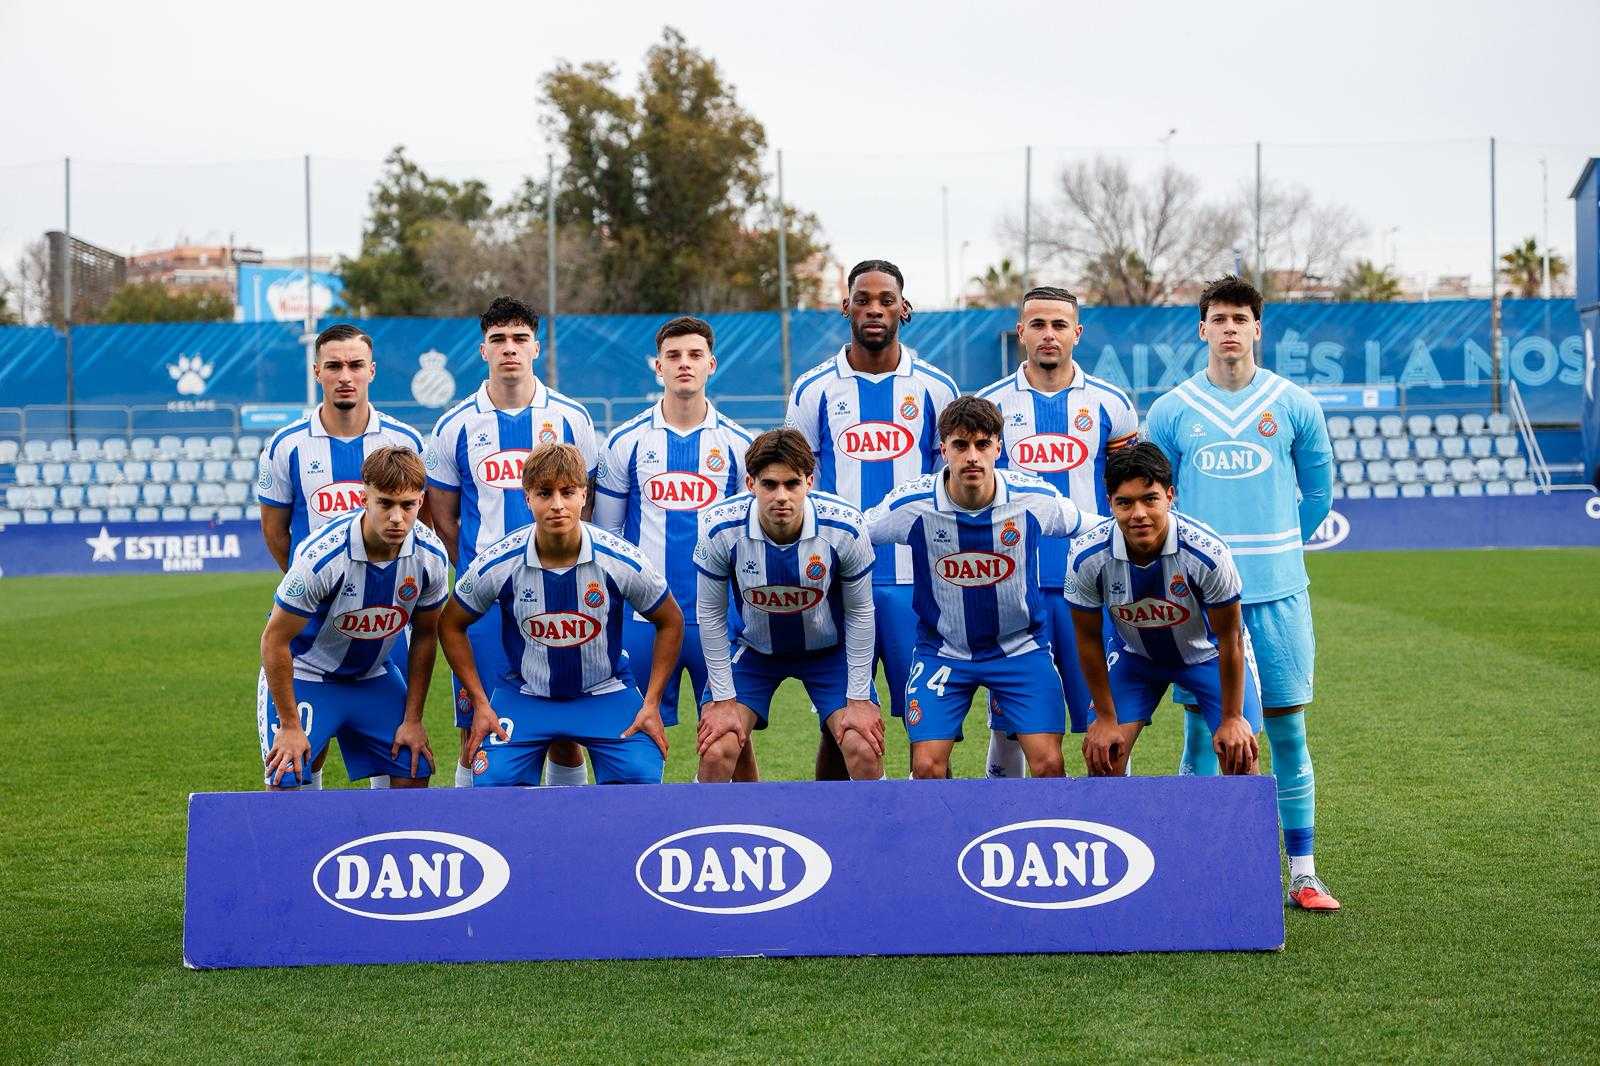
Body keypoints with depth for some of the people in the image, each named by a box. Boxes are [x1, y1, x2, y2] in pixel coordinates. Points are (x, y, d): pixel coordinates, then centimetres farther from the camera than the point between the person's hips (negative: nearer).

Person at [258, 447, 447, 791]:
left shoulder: (430, 555, -17)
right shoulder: (322, 557, -32)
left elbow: (424, 634, -1)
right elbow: (275, 640, -22)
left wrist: (413, 720, -1)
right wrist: (290, 726, -18)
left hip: (373, 676, 4)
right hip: (305, 675, -4)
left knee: (414, 775, -2)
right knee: (286, 782, -17)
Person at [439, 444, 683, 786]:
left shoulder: (622, 561, -18)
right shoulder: (497, 564, -17)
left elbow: (670, 622, -1)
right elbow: (451, 626, 0)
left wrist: (652, 704, -5)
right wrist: (480, 704, -4)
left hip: (605, 693, 0)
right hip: (524, 693, 0)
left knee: (642, 777, -21)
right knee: (491, 783, -20)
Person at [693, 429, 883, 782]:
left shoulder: (845, 528, -26)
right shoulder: (721, 530, -26)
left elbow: (860, 612, -11)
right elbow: (711, 614, -11)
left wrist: (859, 699, -9)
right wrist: (723, 699, -9)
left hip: (830, 649, 0)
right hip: (754, 649, 0)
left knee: (865, 753, -14)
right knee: (716, 753, -14)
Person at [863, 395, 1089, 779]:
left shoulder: (1036, 499, -15)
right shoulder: (910, 505, -18)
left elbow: (1088, 529, 6)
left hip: (1019, 645, 0)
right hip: (942, 648, 0)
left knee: (1048, 763, -10)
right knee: (927, 766, -11)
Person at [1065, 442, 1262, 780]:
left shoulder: (1207, 553, -34)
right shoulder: (1087, 558, -29)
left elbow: (1229, 638, -19)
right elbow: (1089, 639, -12)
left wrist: (1232, 718, -12)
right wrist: (1106, 718, -6)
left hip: (1208, 652, -2)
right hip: (1134, 653, 2)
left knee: (1240, 758, -10)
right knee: (1101, 757, -9)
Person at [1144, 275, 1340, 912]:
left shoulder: (1293, 405, 3)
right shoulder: (1171, 411, 3)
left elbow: (1318, 491, 15)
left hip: (1278, 593, 0)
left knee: (1288, 729, 2)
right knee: (1200, 728, 1)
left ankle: (1302, 873, 8)